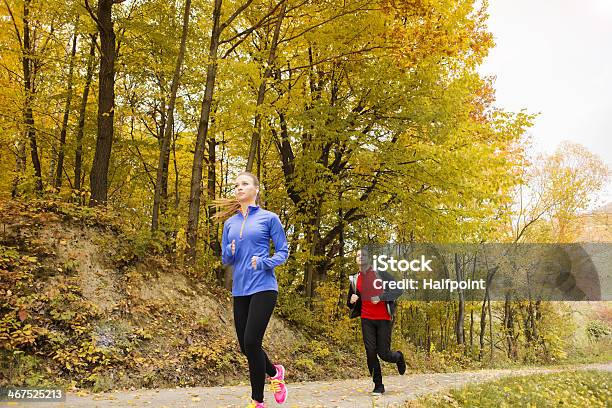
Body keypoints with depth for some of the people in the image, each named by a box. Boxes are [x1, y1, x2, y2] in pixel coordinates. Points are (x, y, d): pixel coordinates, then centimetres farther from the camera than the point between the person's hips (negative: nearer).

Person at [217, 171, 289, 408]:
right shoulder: (230, 223, 13)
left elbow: (283, 251, 0)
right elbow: (225, 258, 15)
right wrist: (230, 253, -8)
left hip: (263, 288, -5)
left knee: (251, 342, -12)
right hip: (240, 291, 5)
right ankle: (274, 372, 37)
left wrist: (264, 262, -18)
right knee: (245, 346, 8)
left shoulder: (269, 218, 1)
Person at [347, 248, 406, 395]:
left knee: (383, 353, -3)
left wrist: (381, 297, -18)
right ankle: (378, 385, 13)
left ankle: (398, 357, 32)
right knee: (370, 352, -2)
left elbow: (398, 290, -6)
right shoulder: (355, 279, 9)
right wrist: (351, 301, -6)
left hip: (384, 318, -3)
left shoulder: (380, 273, -3)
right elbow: (351, 304, 18)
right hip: (366, 319, 3)